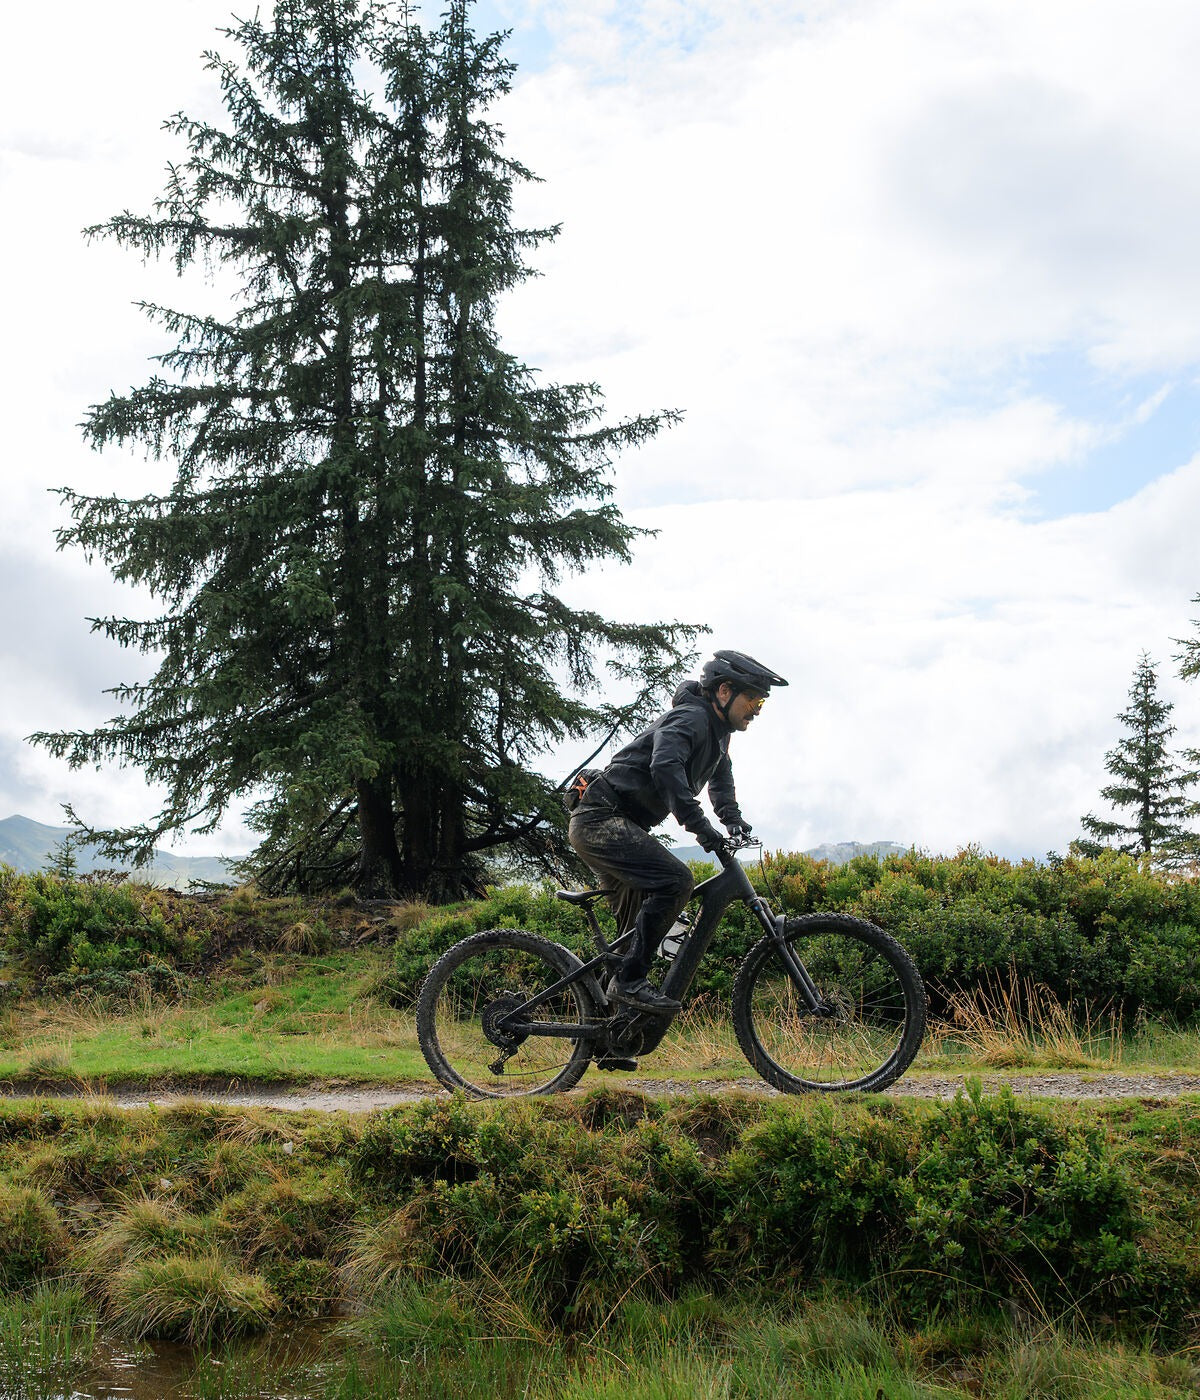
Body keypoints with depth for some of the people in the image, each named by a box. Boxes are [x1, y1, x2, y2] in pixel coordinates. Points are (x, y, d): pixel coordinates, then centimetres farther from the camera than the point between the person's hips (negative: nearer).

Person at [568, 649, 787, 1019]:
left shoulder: (718, 732, 16)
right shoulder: (691, 717, -15)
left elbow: (720, 778, 31)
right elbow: (665, 767, -33)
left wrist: (732, 818, 13)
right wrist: (699, 825, -38)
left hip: (609, 826, 11)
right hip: (601, 821, -11)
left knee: (640, 928, 11)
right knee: (675, 880, -26)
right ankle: (628, 981, -21)